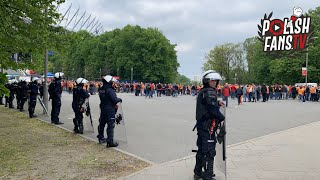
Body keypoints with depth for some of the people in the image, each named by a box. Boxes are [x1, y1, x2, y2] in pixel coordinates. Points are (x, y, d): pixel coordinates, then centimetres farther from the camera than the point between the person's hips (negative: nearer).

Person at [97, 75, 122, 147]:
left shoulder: (101, 90, 5)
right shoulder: (110, 90, -19)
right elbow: (115, 100, -23)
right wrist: (119, 99, -2)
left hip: (103, 109, 8)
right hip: (110, 110, -8)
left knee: (102, 123, 20)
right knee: (111, 125, -3)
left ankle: (101, 138, 36)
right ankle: (110, 141, -2)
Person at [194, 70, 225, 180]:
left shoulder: (202, 92, 15)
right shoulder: (210, 92, -15)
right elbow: (213, 110, -21)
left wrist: (217, 103, 9)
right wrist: (222, 118, -5)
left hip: (201, 124, 10)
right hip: (207, 126, -10)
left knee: (201, 149, 20)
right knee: (209, 152, -2)